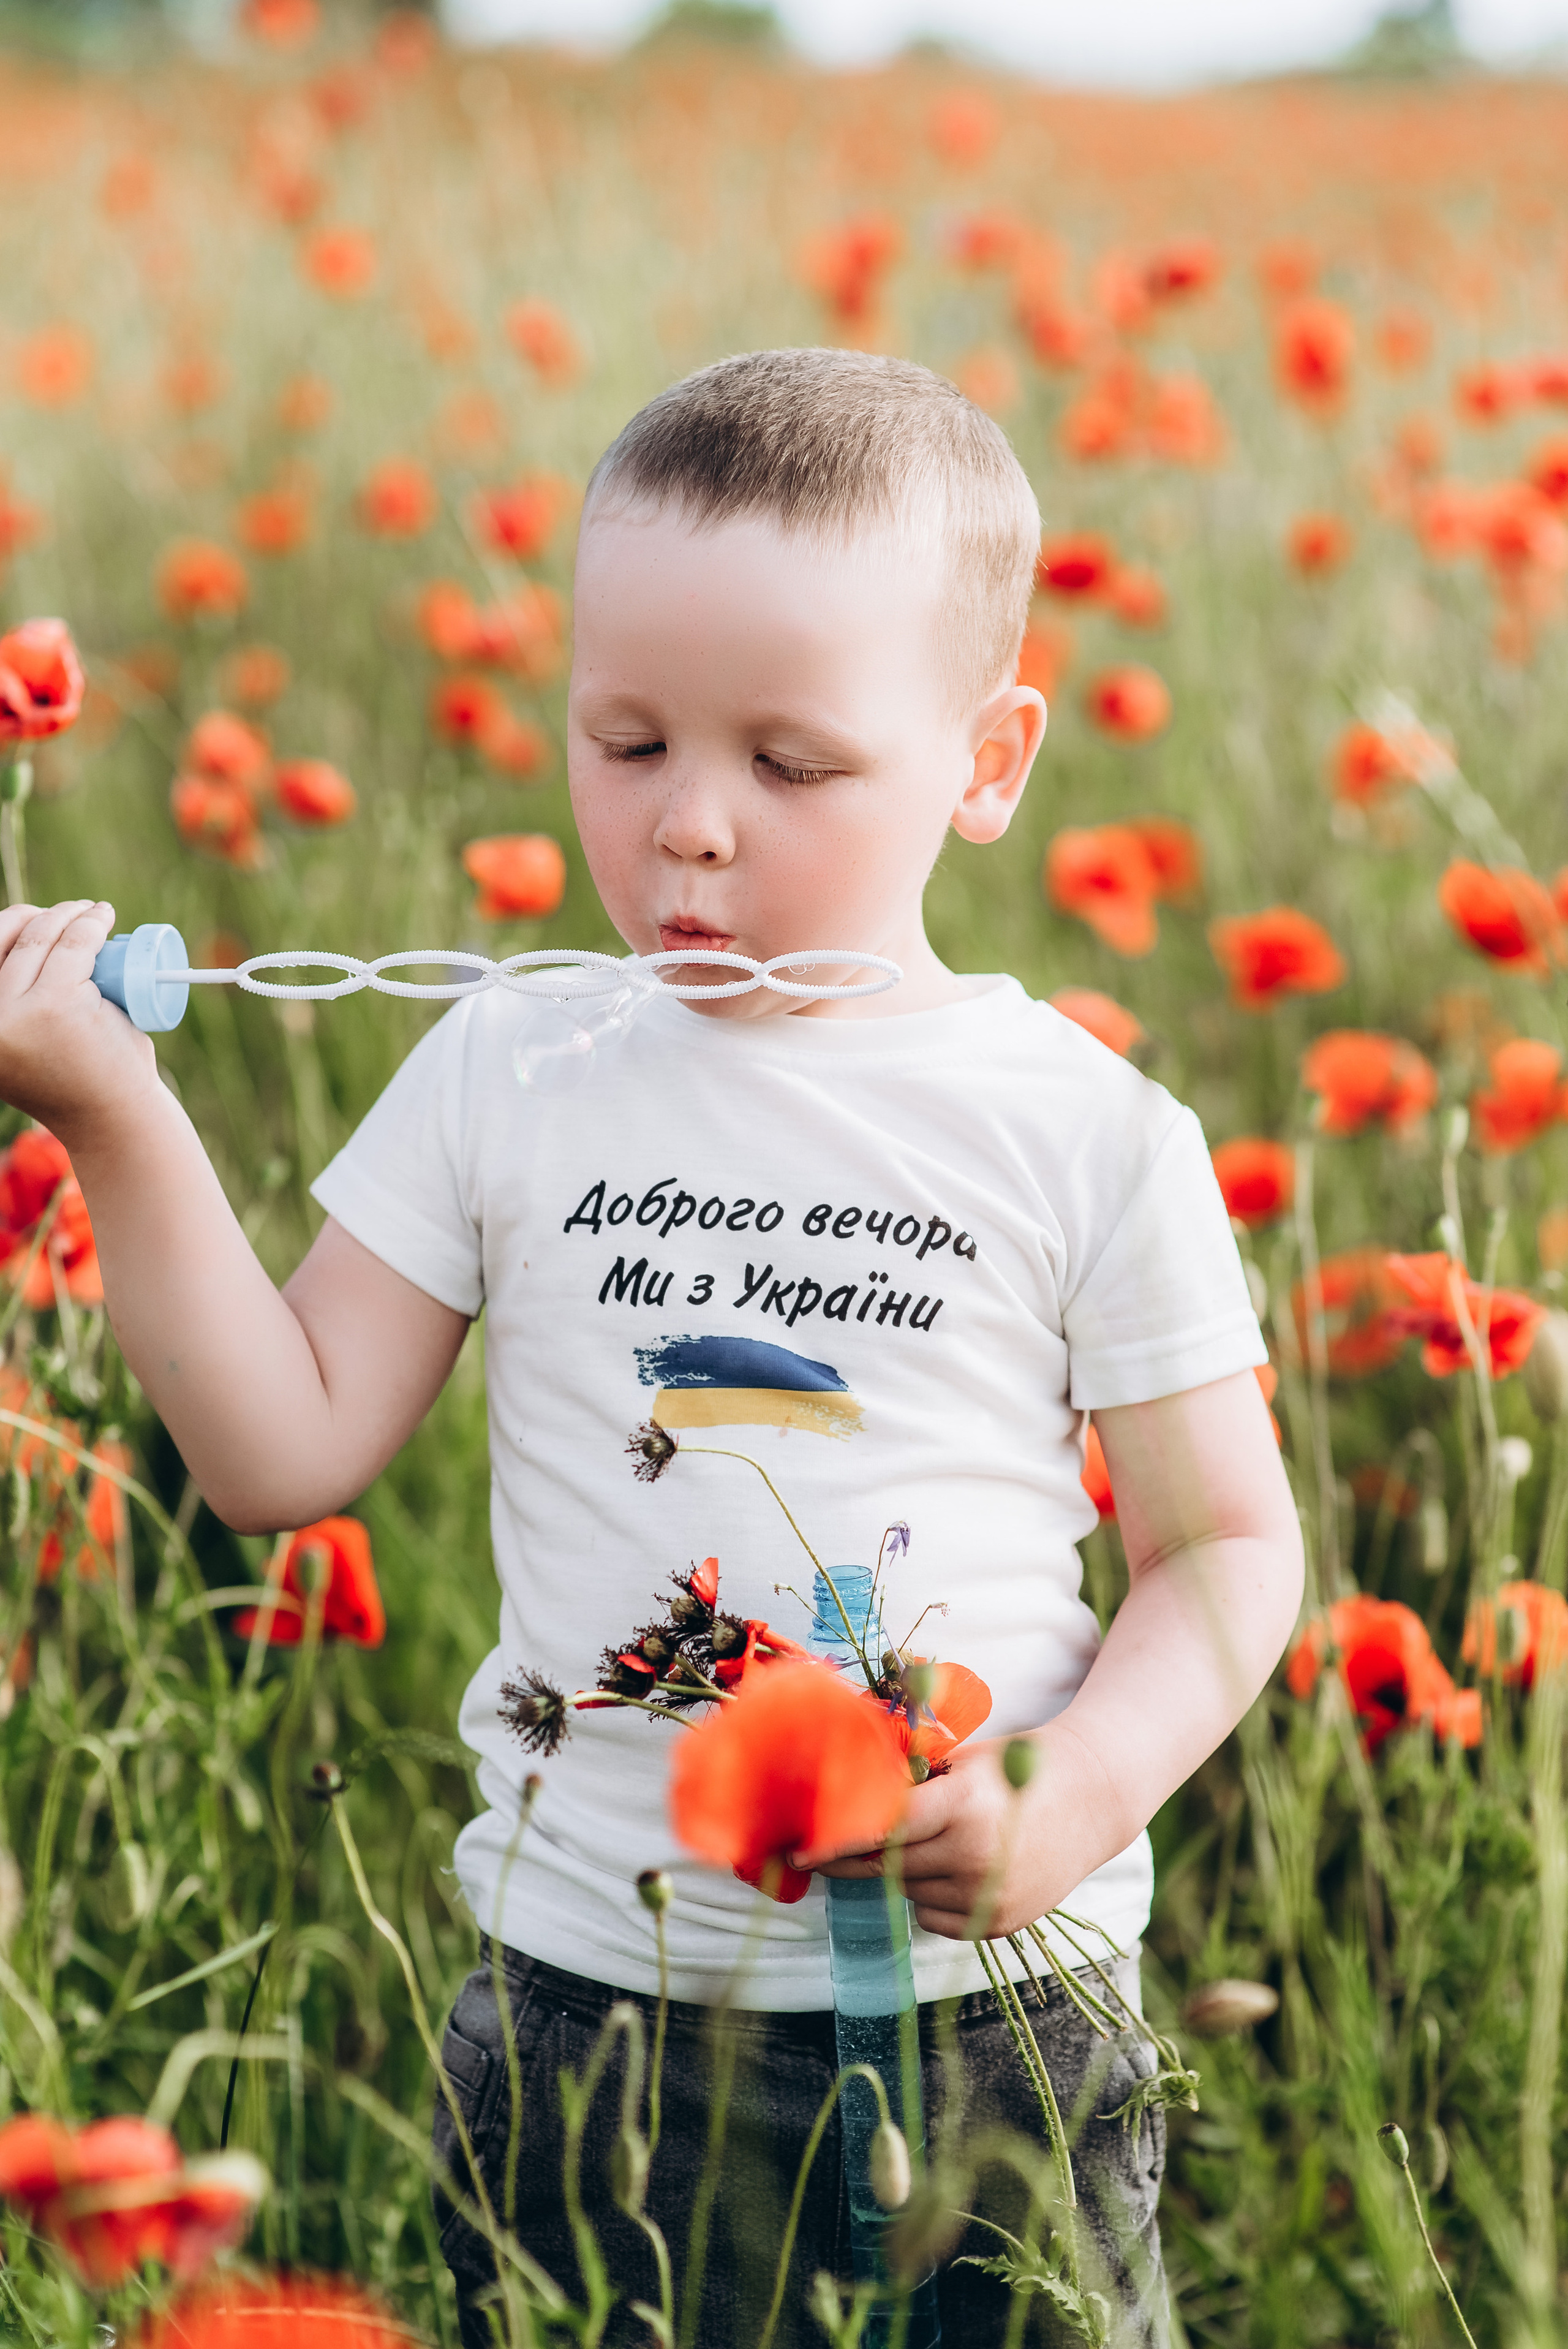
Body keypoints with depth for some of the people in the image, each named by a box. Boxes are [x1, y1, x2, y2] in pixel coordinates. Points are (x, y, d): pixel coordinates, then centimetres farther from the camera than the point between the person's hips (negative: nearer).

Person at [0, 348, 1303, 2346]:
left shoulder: (1088, 1133, -4)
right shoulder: (504, 1079, 1)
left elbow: (1228, 1548, 2)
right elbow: (288, 1457, 0)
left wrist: (1076, 1798, -15)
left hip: (995, 2007, -1)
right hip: (589, 2001, 1)